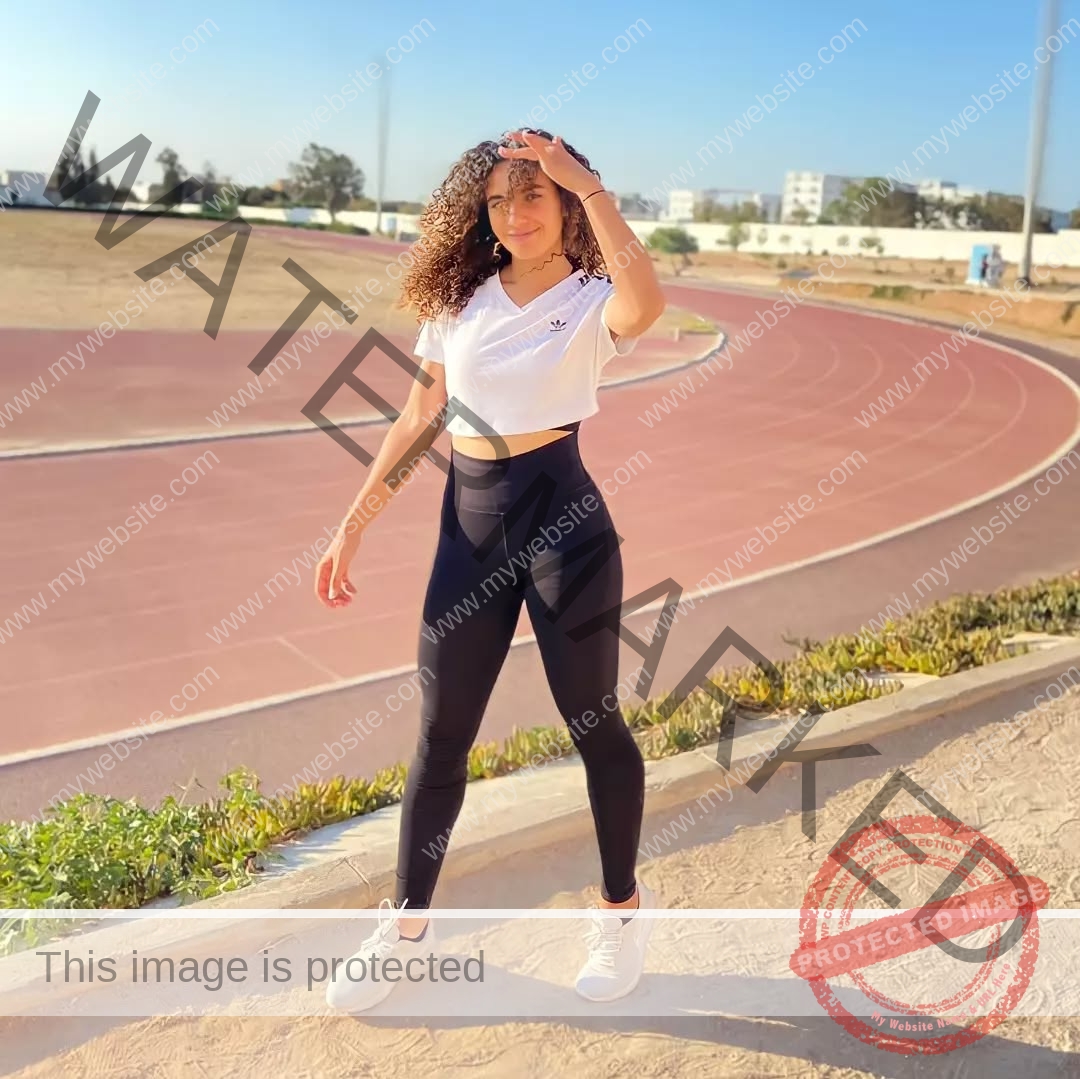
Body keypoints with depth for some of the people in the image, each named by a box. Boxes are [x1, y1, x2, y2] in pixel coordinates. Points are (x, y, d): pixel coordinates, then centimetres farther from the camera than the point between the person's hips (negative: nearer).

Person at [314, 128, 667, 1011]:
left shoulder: (590, 301, -5)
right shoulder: (460, 300, 8)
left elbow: (646, 306, -31)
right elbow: (420, 420, 11)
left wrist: (585, 181, -28)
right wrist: (354, 524, 8)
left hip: (561, 517, -4)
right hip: (468, 522, 4)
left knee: (591, 720, 7)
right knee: (441, 732, 10)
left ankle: (623, 907, 28)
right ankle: (408, 922, 26)